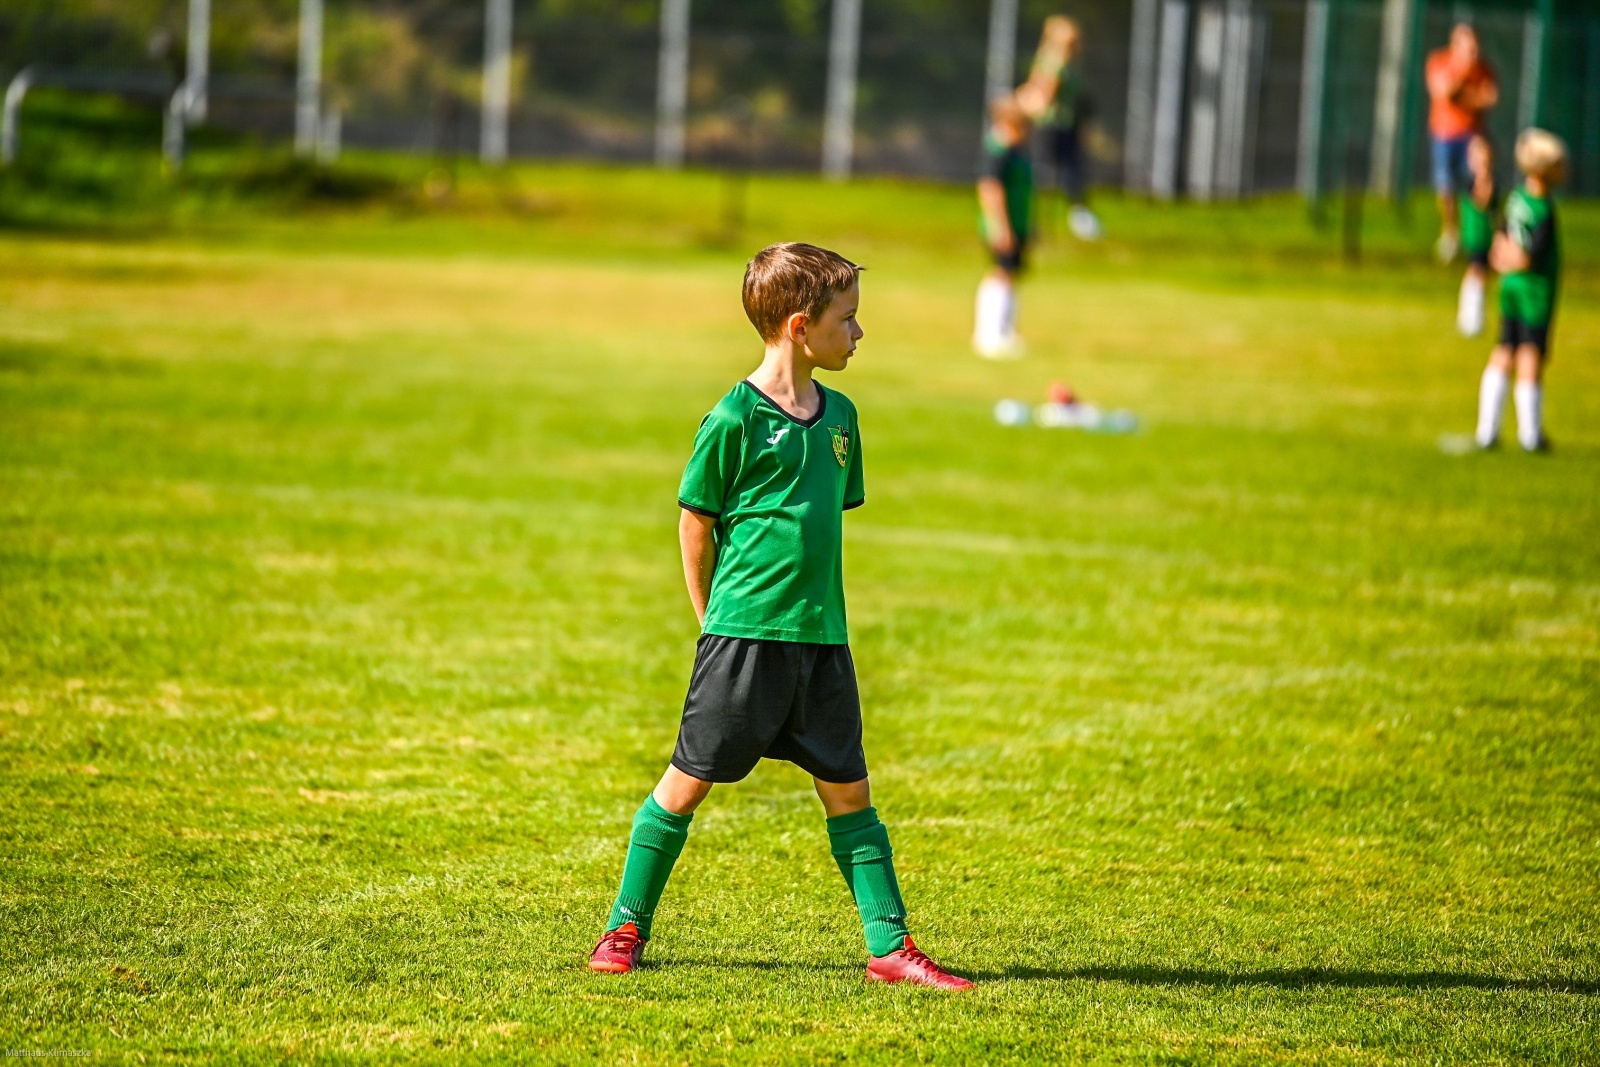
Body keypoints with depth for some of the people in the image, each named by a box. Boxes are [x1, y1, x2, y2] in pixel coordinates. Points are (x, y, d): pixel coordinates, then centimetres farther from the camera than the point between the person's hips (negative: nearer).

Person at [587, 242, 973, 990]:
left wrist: (813, 603, 15)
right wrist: (713, 618, 3)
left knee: (848, 790, 6)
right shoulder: (735, 419, -11)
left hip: (820, 635, 6)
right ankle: (626, 929, 14)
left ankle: (889, 948, 8)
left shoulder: (838, 416, 9)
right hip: (743, 634, -6)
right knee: (687, 782, 2)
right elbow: (696, 522, -3)